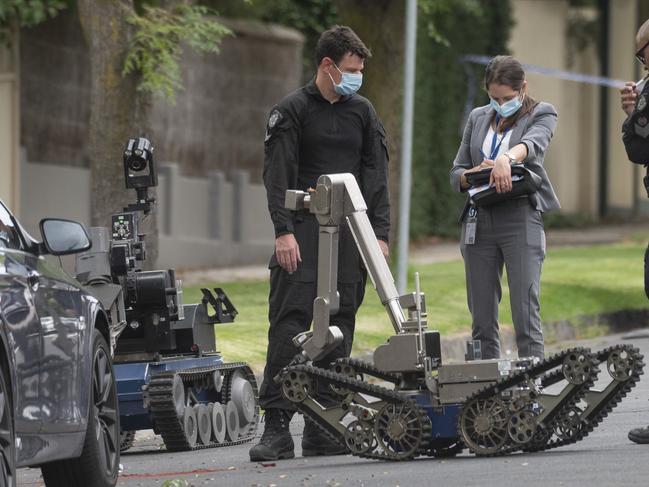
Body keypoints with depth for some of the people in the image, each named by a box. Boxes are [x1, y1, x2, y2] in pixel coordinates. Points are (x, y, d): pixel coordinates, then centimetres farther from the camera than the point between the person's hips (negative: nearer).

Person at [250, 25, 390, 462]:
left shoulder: (362, 112, 14)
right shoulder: (291, 112, 1)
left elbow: (376, 176, 12)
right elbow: (278, 176, -6)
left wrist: (380, 233, 2)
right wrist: (284, 231, -17)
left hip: (351, 233, 4)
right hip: (303, 231, -4)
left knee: (338, 330, 2)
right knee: (289, 326, -12)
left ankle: (322, 429, 5)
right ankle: (277, 427, -15)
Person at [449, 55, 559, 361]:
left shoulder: (541, 115, 6)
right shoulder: (478, 118, 18)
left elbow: (533, 143, -17)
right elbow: (456, 174, 16)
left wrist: (506, 158, -40)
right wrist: (475, 173, -8)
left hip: (521, 218, -4)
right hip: (479, 220, 4)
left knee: (525, 314, -12)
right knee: (482, 320, 3)